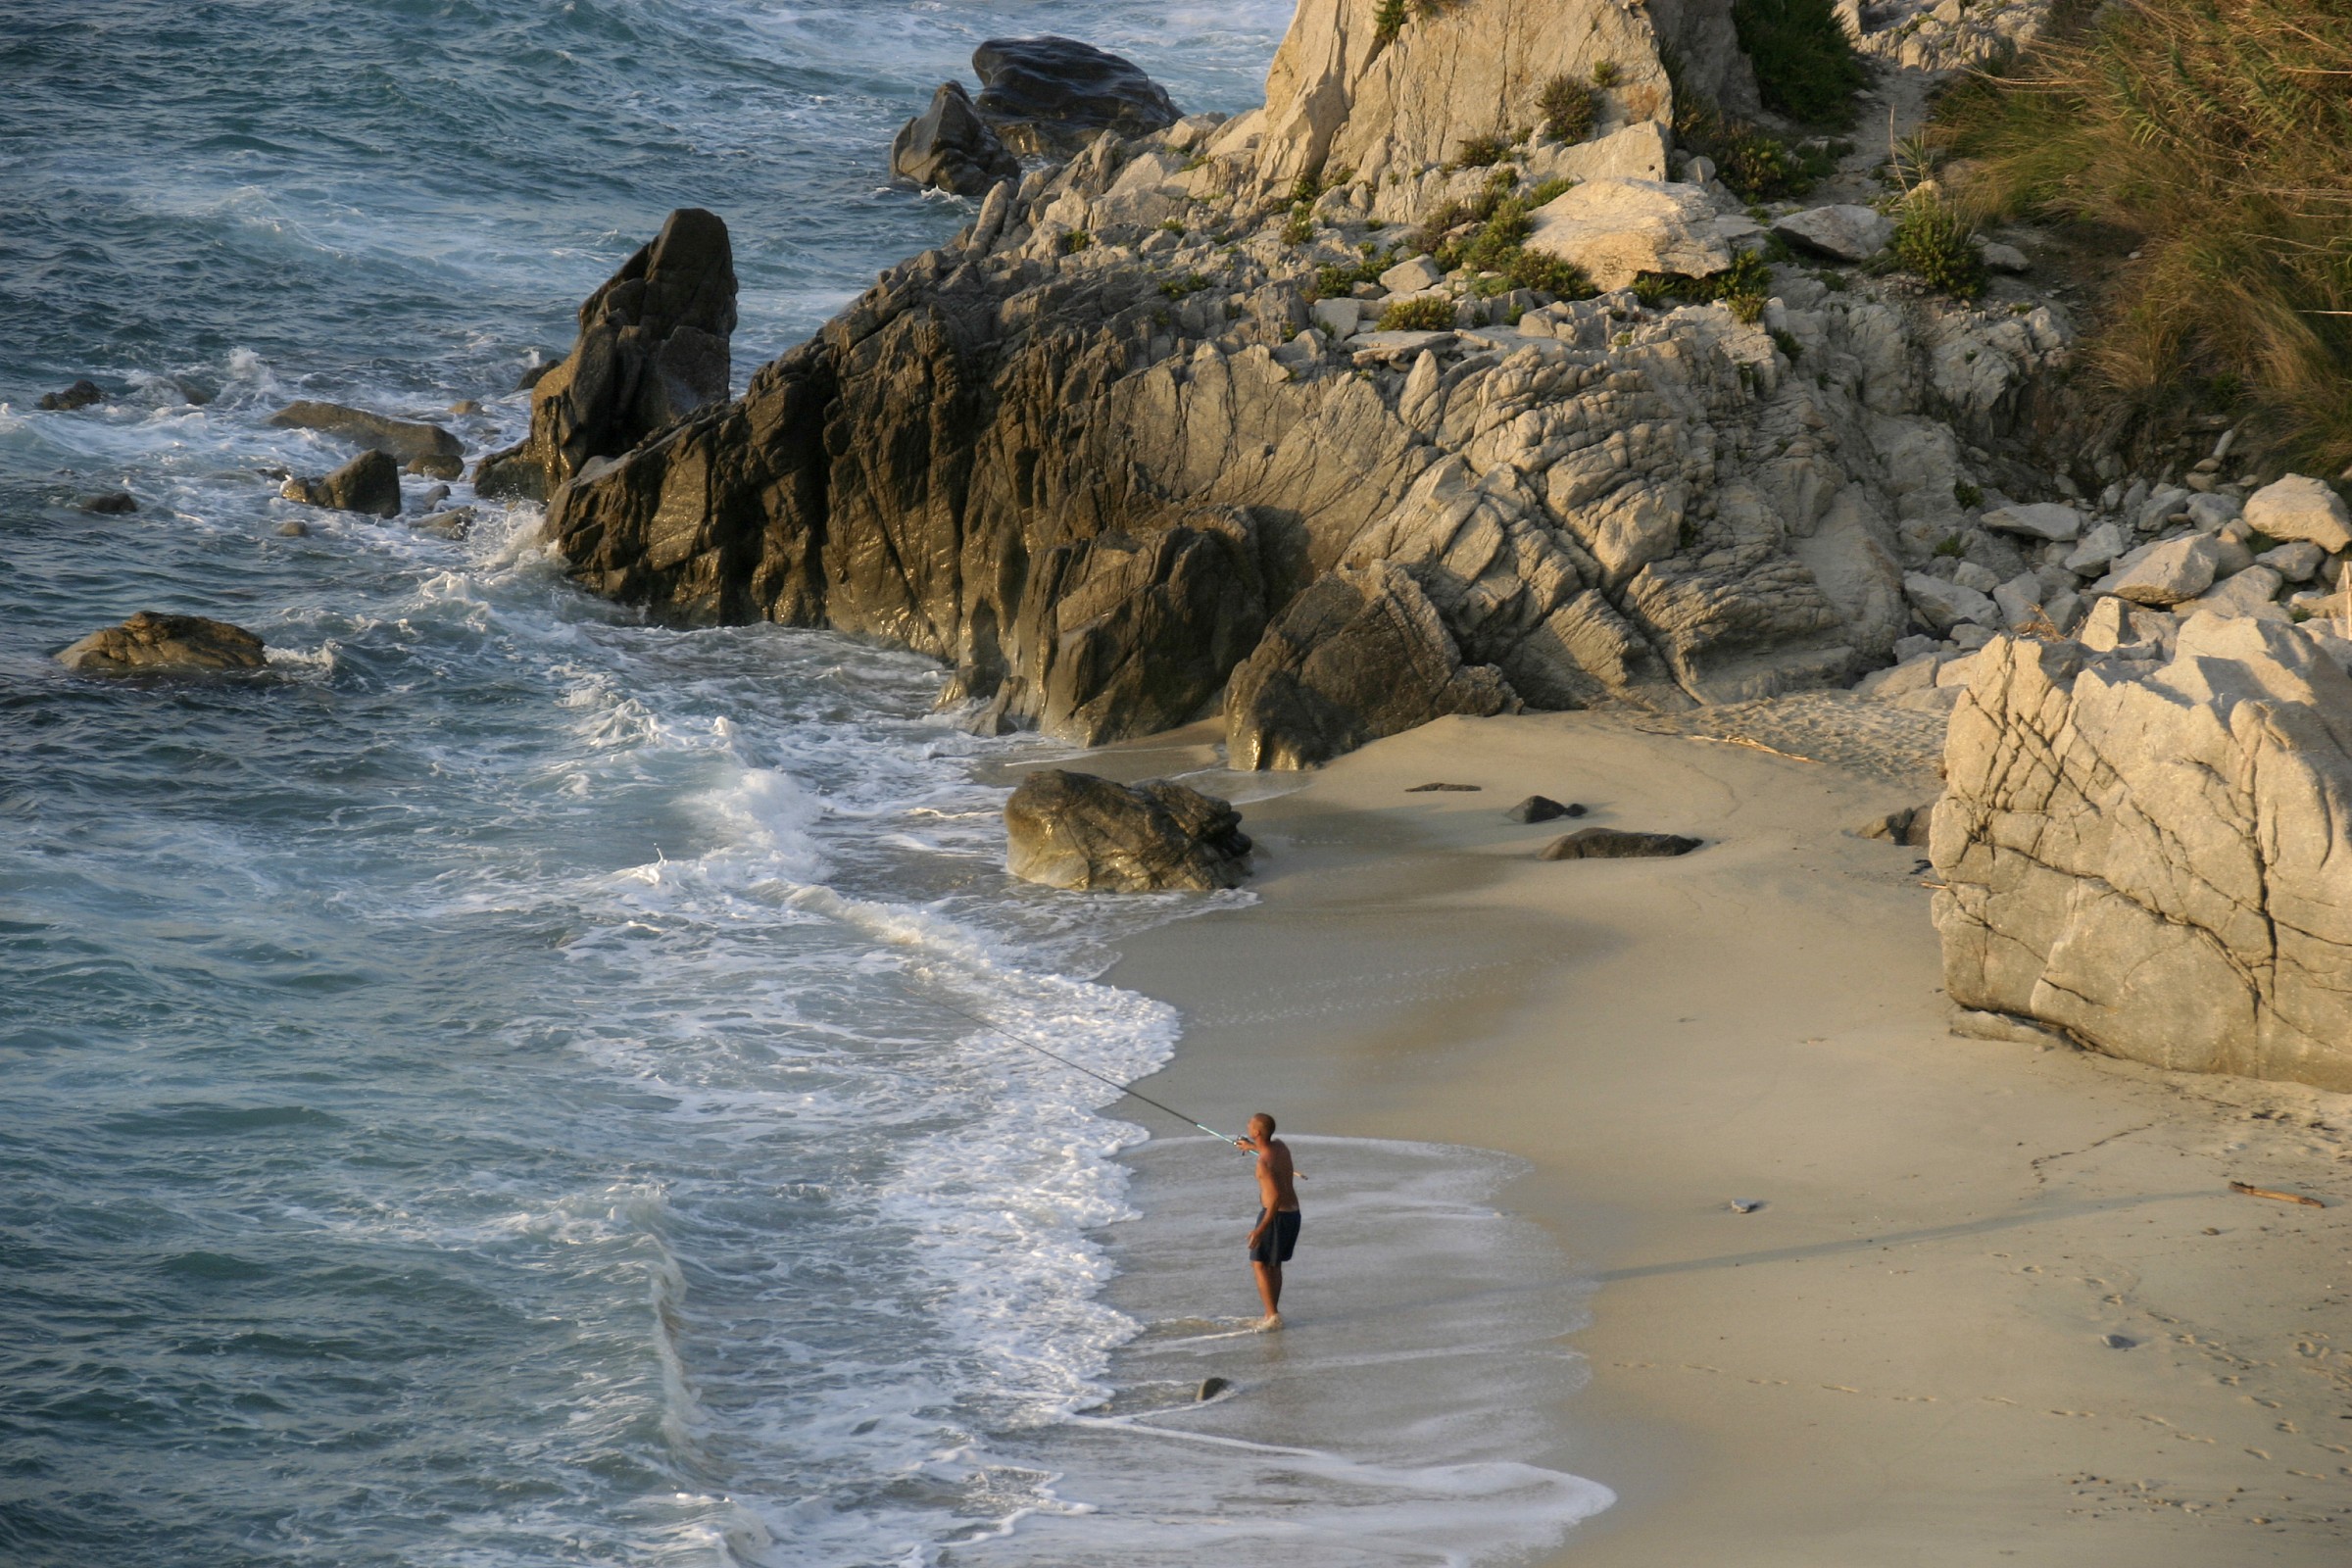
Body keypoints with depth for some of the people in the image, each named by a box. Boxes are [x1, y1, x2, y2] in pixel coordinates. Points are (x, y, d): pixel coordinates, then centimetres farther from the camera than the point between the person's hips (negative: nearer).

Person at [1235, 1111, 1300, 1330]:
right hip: (1293, 1213, 9)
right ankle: (1272, 1315, 21)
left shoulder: (1264, 1163, -23)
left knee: (1259, 1264, -1)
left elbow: (1276, 1196, -31)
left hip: (1275, 1215, -9)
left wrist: (1261, 1228, -32)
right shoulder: (1280, 1145, 3)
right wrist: (1252, 1147, 47)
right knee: (1274, 1264, 18)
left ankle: (1272, 1314, -7)